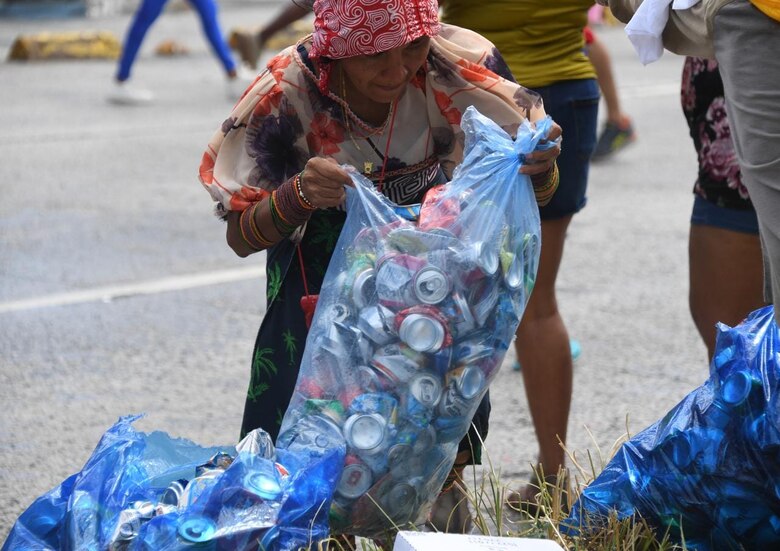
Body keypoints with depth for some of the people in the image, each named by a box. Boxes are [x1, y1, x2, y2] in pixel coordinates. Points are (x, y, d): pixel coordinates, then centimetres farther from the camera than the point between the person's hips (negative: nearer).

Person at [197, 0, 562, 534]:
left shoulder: (462, 65, -26)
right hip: (323, 265, -1)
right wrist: (299, 195, -42)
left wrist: (540, 166, -38)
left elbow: (532, 192, -14)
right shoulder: (288, 92, -28)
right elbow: (241, 237, -21)